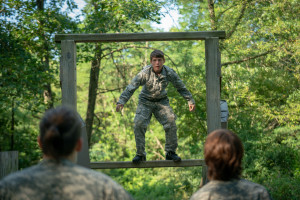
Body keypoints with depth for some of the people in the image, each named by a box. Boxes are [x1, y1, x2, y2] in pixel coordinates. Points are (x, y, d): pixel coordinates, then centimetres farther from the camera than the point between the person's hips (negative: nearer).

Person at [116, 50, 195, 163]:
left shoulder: (169, 73, -14)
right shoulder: (145, 73, -21)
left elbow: (181, 88, 2)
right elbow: (131, 87, -22)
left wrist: (190, 100, 4)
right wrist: (122, 101, -33)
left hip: (161, 101, 2)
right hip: (145, 101, -2)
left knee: (171, 122, -15)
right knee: (139, 124, -19)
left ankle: (170, 152, 2)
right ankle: (140, 154, -7)